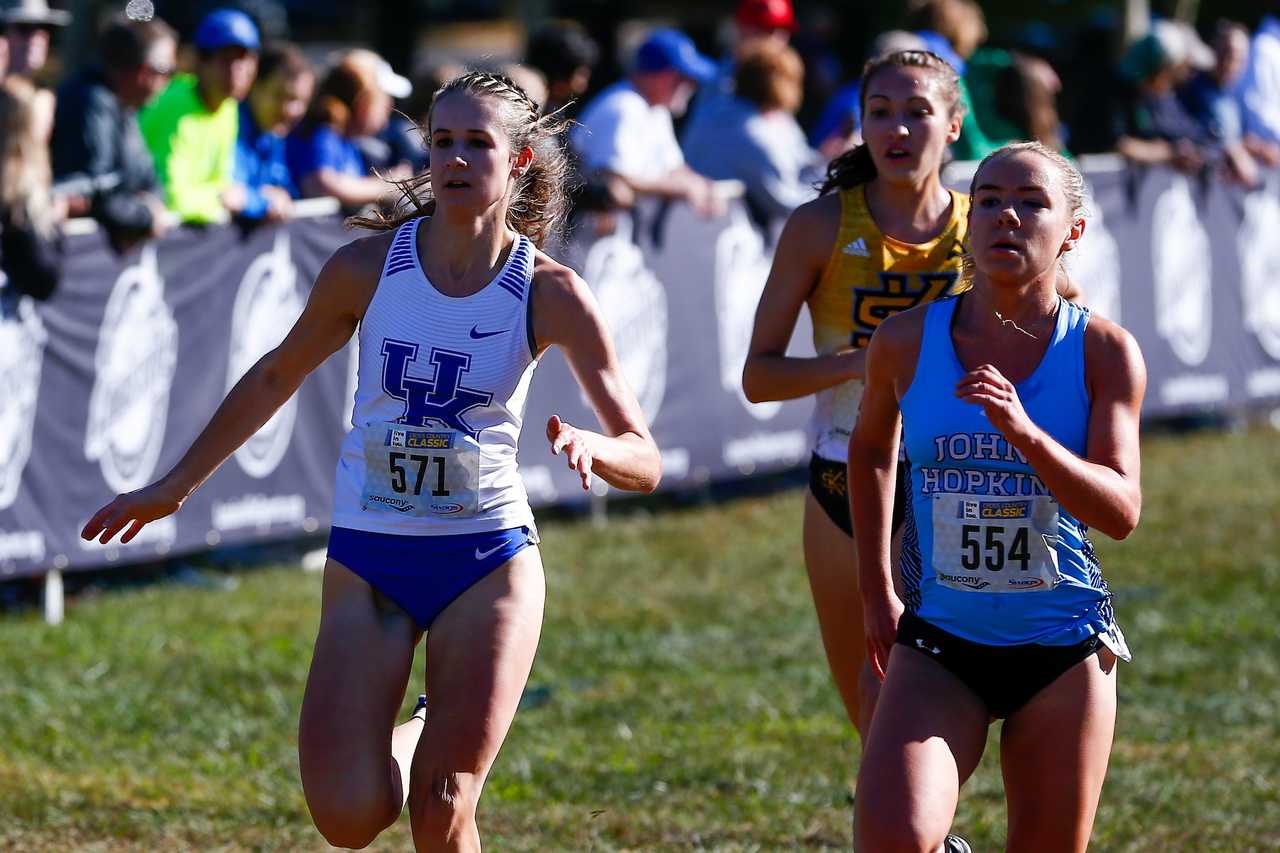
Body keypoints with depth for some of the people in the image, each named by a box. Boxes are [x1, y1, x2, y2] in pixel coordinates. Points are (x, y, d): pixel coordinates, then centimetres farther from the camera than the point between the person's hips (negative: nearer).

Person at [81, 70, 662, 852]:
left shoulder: (551, 295, -8)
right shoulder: (368, 267, -5)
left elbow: (644, 463, -8)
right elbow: (277, 377, 12)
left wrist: (591, 446, -31)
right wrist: (177, 485, 18)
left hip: (488, 561, -1)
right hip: (368, 561, 1)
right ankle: (409, 742, 25)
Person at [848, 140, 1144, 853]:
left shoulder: (1104, 352, -5)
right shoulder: (907, 341, -2)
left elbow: (1121, 513, -14)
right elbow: (872, 447, 19)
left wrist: (1024, 432, -28)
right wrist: (877, 594, 18)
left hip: (1064, 648, 0)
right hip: (939, 643, 0)